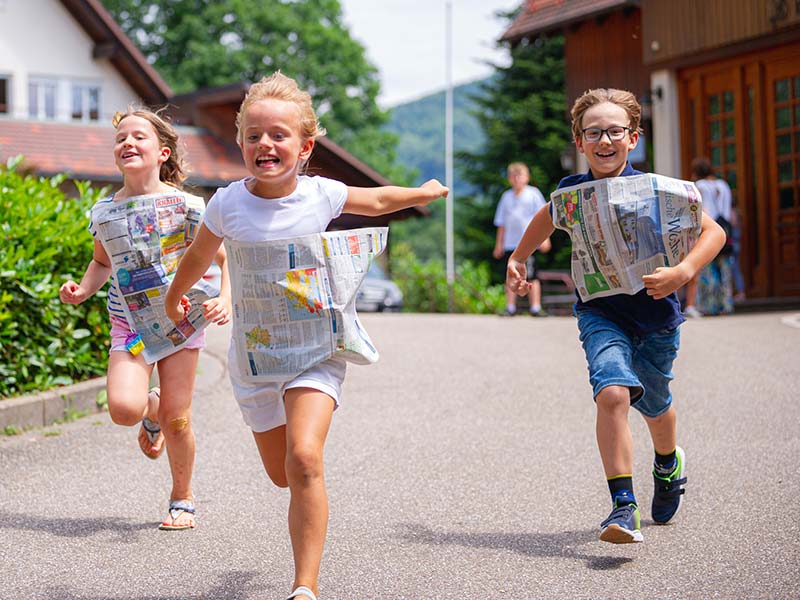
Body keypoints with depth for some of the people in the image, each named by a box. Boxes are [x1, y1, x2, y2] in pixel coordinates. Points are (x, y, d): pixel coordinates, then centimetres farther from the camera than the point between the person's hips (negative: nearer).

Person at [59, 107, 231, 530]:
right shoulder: (104, 211, -2)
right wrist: (83, 290, -2)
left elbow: (225, 259, 0)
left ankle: (182, 499, 26)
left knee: (177, 420, 1)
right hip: (128, 324, 2)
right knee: (123, 408, -19)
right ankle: (151, 411, 20)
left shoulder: (188, 206, -10)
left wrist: (224, 299, -17)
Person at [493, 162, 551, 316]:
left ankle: (535, 307, 2)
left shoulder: (533, 194, 3)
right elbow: (501, 223, 17)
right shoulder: (506, 196, 14)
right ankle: (510, 307, 11)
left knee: (532, 277, -3)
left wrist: (544, 238, -8)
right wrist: (499, 244, 15)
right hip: (510, 244, 4)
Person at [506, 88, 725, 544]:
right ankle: (624, 507, -23)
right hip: (601, 313, 0)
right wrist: (518, 259, 19)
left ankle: (669, 463, 55)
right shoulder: (572, 192, -7)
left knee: (654, 404, 19)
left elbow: (713, 232, -17)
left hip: (656, 316, 0)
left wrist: (683, 272, -32)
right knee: (613, 392, -25)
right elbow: (548, 219, 17)